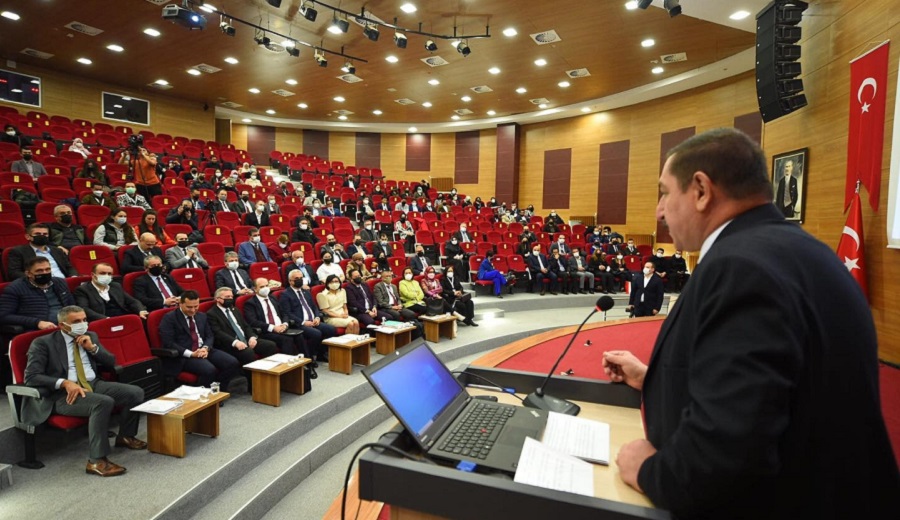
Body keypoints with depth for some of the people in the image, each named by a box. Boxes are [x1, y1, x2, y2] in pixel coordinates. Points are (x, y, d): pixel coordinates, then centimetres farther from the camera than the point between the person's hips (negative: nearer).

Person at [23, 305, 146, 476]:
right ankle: (96, 461, -26)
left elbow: (111, 363, 15)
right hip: (62, 393, -6)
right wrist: (65, 382, -24)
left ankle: (126, 436, 9)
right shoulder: (43, 343, -1)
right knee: (103, 402, -35)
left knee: (135, 392, -16)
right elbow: (31, 377, -10)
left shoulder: (91, 336, 15)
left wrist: (93, 348, -2)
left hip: (94, 384, 6)